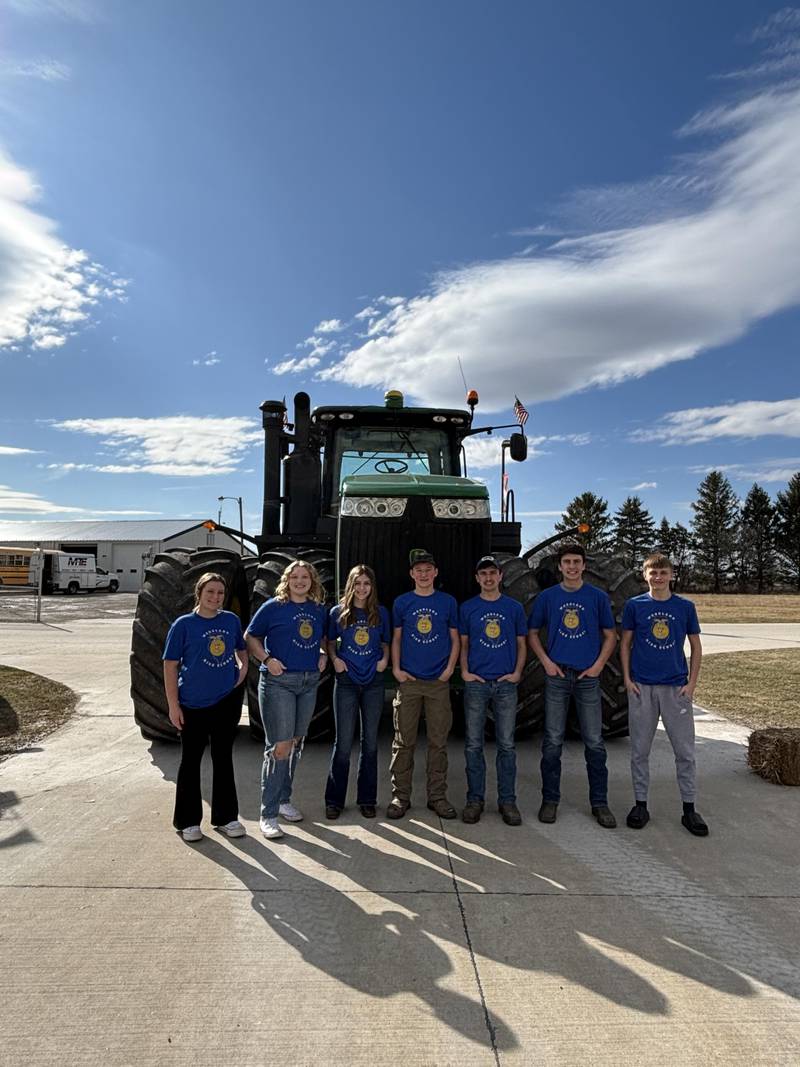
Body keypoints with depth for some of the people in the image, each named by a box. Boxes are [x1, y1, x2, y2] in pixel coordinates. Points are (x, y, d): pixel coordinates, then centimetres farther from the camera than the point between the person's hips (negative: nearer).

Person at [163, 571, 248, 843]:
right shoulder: (184, 624, -8)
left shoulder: (231, 620, 2)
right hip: (193, 704, -3)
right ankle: (188, 821, 25)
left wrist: (243, 666, -1)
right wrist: (173, 705, -10)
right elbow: (170, 665, -7)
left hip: (227, 700, 3)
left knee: (223, 758, 13)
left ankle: (225, 817, 26)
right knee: (191, 761, 9)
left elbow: (241, 647, 20)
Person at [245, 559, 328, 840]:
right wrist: (267, 660, -14)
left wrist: (323, 655, 5)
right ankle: (268, 814, 3)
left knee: (296, 743, 15)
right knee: (280, 746, -7)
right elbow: (251, 637, -1)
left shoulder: (319, 610, 8)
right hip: (278, 682, -5)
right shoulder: (273, 607, -6)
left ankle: (284, 800, 31)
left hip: (309, 682, 6)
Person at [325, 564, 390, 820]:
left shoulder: (381, 613, 4)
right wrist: (334, 659, -6)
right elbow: (330, 641, 11)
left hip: (373, 681, 2)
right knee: (343, 743, 1)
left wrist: (384, 659, -4)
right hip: (347, 681, -1)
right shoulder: (338, 612, 1)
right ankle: (334, 800, 16)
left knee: (370, 741, 9)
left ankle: (367, 799, 22)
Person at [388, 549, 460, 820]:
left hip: (438, 682, 0)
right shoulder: (401, 602, 5)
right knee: (404, 742, 4)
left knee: (438, 741, 6)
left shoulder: (448, 602, 5)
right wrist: (396, 668, -3)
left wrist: (450, 668, -4)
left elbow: (455, 638, 8)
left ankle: (437, 796, 18)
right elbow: (396, 638, 8)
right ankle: (400, 796, 15)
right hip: (408, 681, 0)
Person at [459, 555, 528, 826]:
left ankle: (507, 800, 16)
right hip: (476, 683, 0)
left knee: (506, 745, 5)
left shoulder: (514, 607, 6)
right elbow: (463, 644, 10)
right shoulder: (467, 608, 5)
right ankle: (475, 799, 16)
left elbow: (521, 644, 10)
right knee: (473, 744, 4)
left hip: (506, 683, 0)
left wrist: (517, 672, -4)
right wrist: (464, 671, -4)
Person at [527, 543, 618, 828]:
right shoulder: (547, 596, 3)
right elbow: (532, 633, 10)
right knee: (552, 741, 5)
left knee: (594, 742, 5)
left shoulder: (598, 597, 3)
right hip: (557, 676, 0)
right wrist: (546, 662, -3)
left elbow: (610, 635, 8)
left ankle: (599, 802, 19)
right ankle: (550, 799, 17)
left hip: (588, 676, 0)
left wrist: (598, 665, -5)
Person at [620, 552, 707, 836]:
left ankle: (689, 808, 20)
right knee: (640, 749, 7)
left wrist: (692, 682, -1)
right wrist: (627, 679, -2)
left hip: (676, 687, 1)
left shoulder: (685, 607, 2)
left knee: (685, 750, 6)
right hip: (641, 687, 0)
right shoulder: (634, 605, 1)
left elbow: (696, 647, 7)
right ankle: (640, 804, 20)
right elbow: (625, 644, 6)